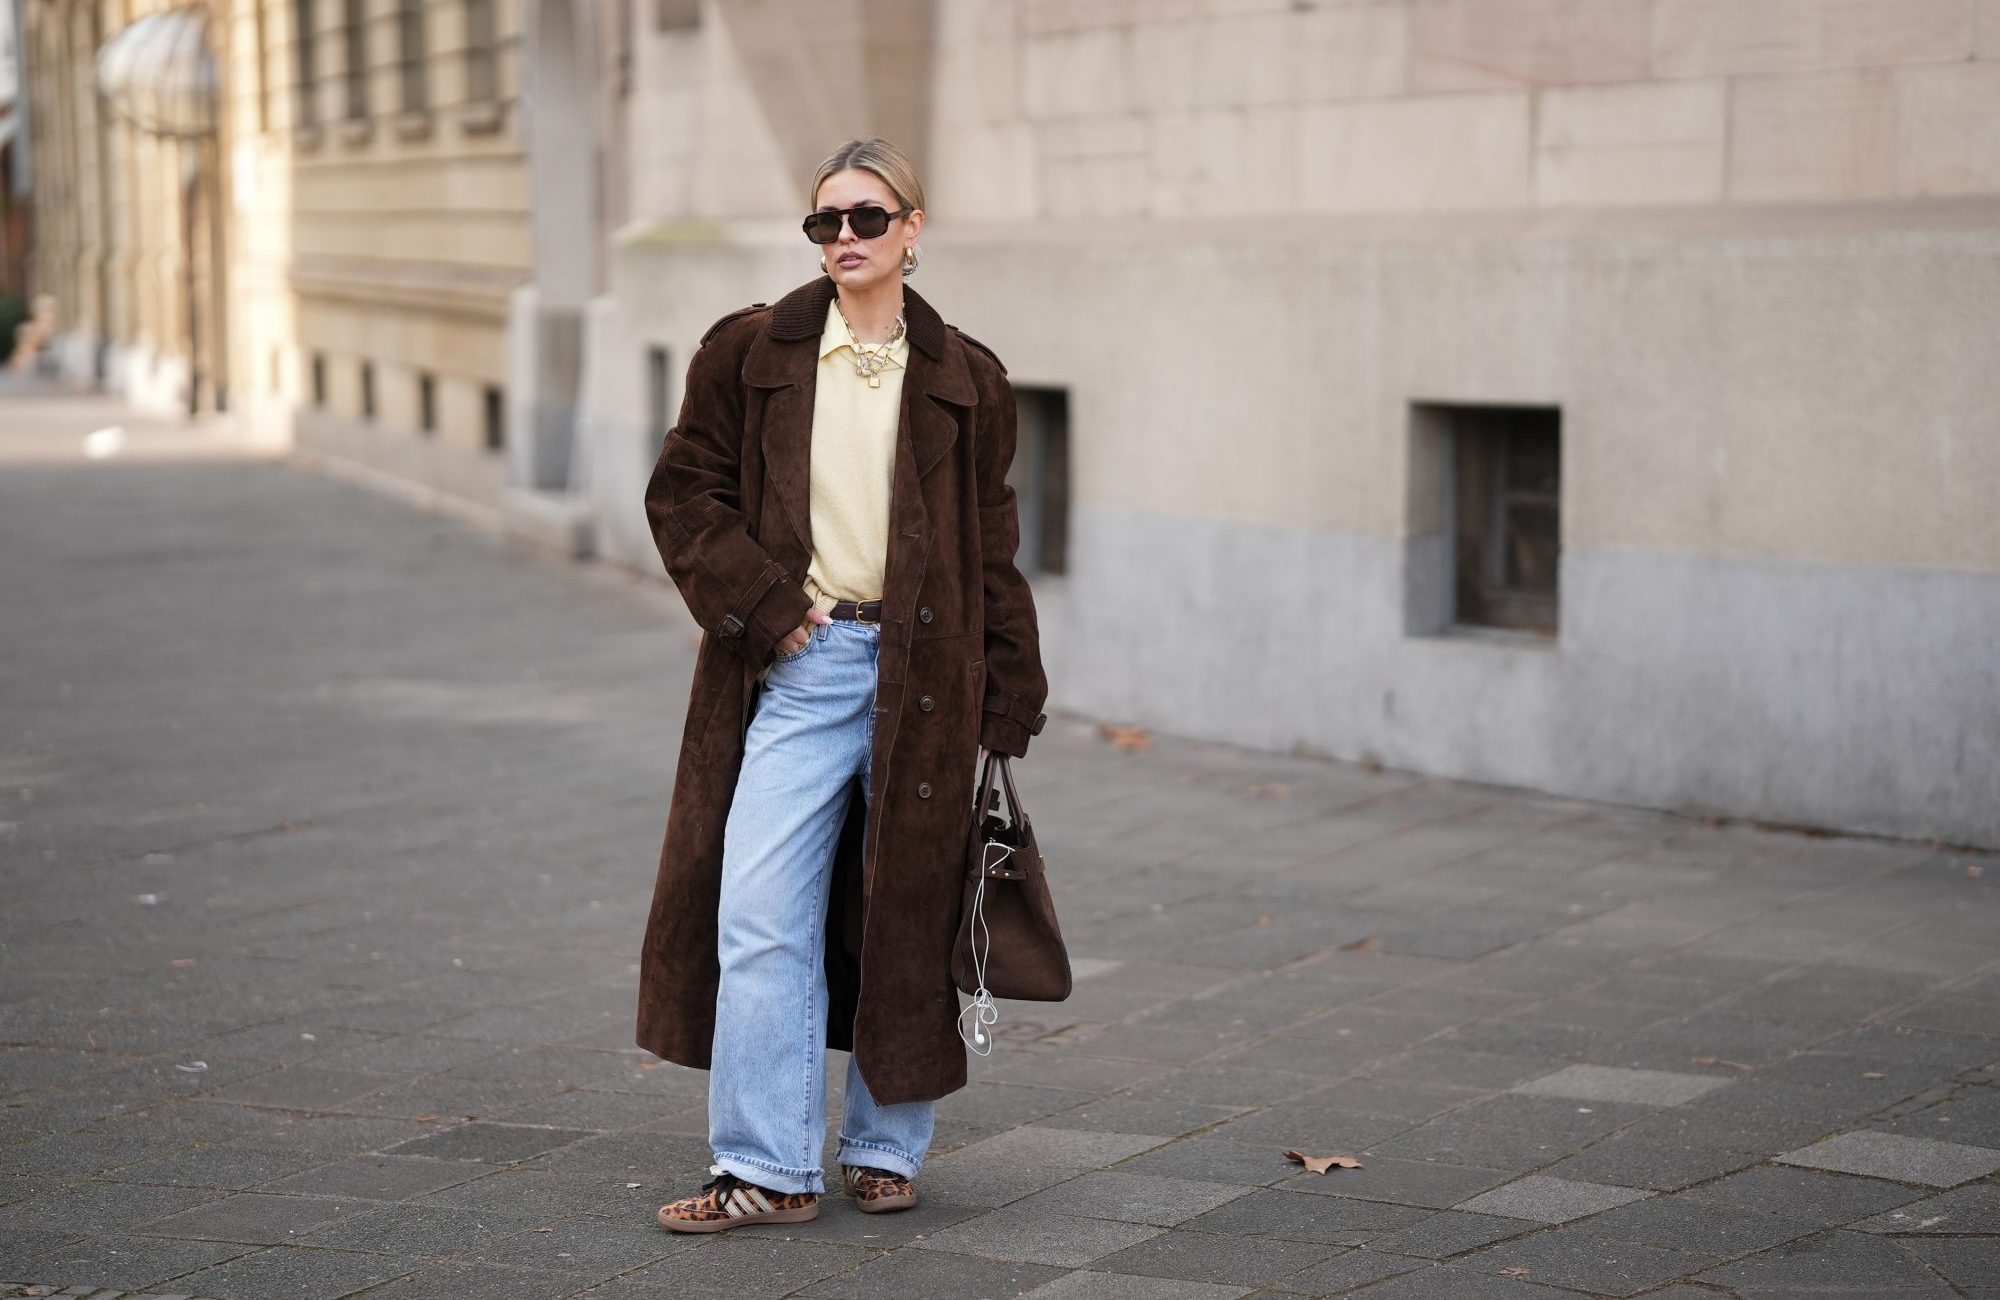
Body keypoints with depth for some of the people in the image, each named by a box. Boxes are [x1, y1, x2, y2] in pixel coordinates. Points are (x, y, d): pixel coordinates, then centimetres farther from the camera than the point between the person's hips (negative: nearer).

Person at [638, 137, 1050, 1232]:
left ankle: (887, 1148, 21)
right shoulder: (750, 353, 4)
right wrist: (758, 604, -8)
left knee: (909, 920, 7)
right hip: (796, 666, 0)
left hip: (924, 676, 1)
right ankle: (768, 1169, 0)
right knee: (759, 916, -6)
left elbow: (990, 547, 10)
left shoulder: (963, 379, 7)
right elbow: (683, 493, 5)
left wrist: (1008, 699, 5)